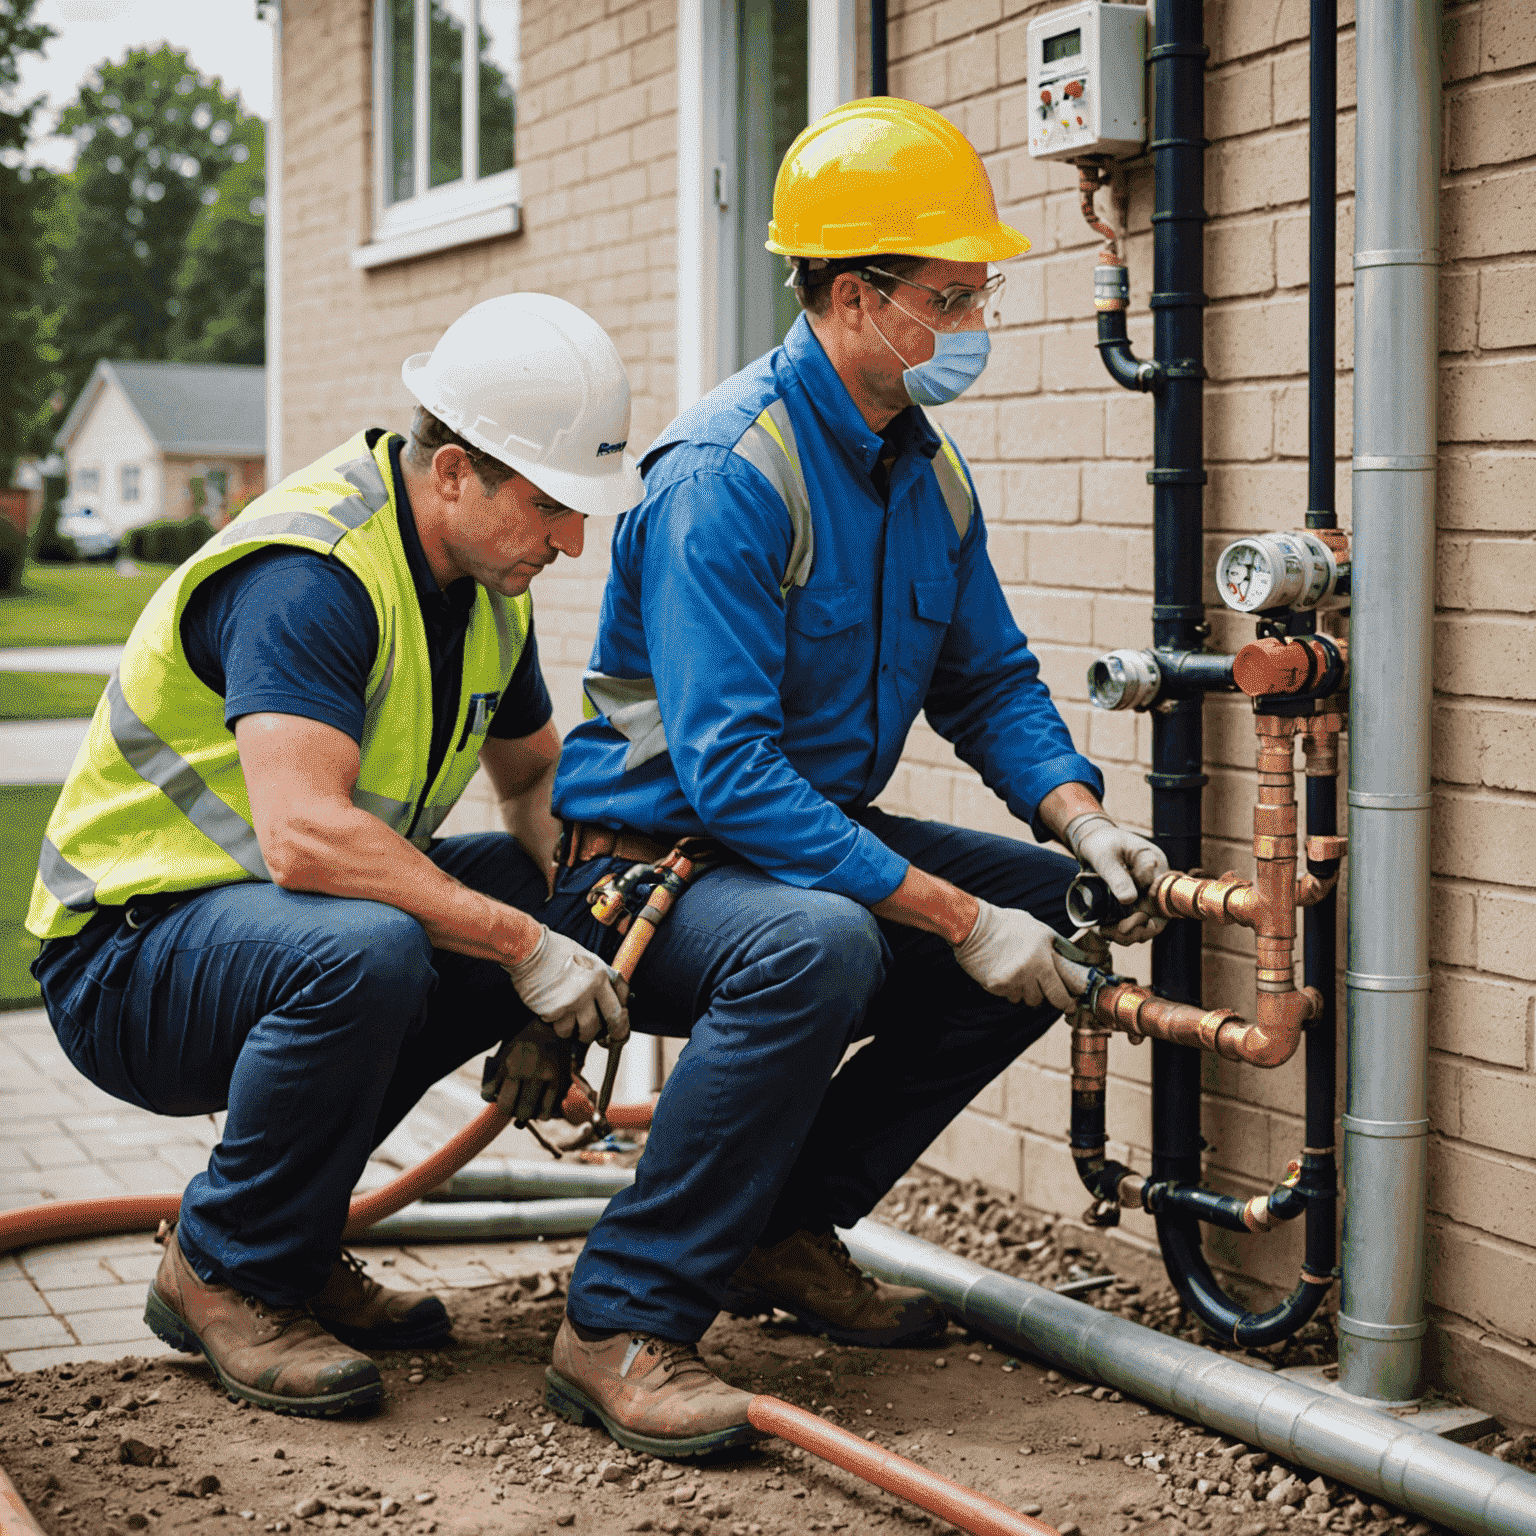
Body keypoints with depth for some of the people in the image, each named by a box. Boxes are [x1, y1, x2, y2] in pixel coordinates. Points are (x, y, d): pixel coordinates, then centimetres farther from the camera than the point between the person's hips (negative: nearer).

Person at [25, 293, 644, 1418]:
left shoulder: (487, 578, 4)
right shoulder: (308, 574, -26)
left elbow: (536, 773, 20)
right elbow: (305, 837, -37)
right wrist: (523, 948, -31)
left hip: (282, 912, 9)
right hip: (124, 959, -9)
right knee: (365, 950, -37)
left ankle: (291, 1237, 8)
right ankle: (221, 1274, -10)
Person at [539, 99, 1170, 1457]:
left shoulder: (930, 473, 5)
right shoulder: (725, 475, -23)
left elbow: (990, 683, 13)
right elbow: (725, 768, -30)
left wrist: (1080, 820, -8)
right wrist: (954, 916, -32)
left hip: (817, 832, 9)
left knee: (1060, 915, -2)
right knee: (815, 944, -38)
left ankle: (787, 1225, 7)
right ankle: (621, 1324, -25)